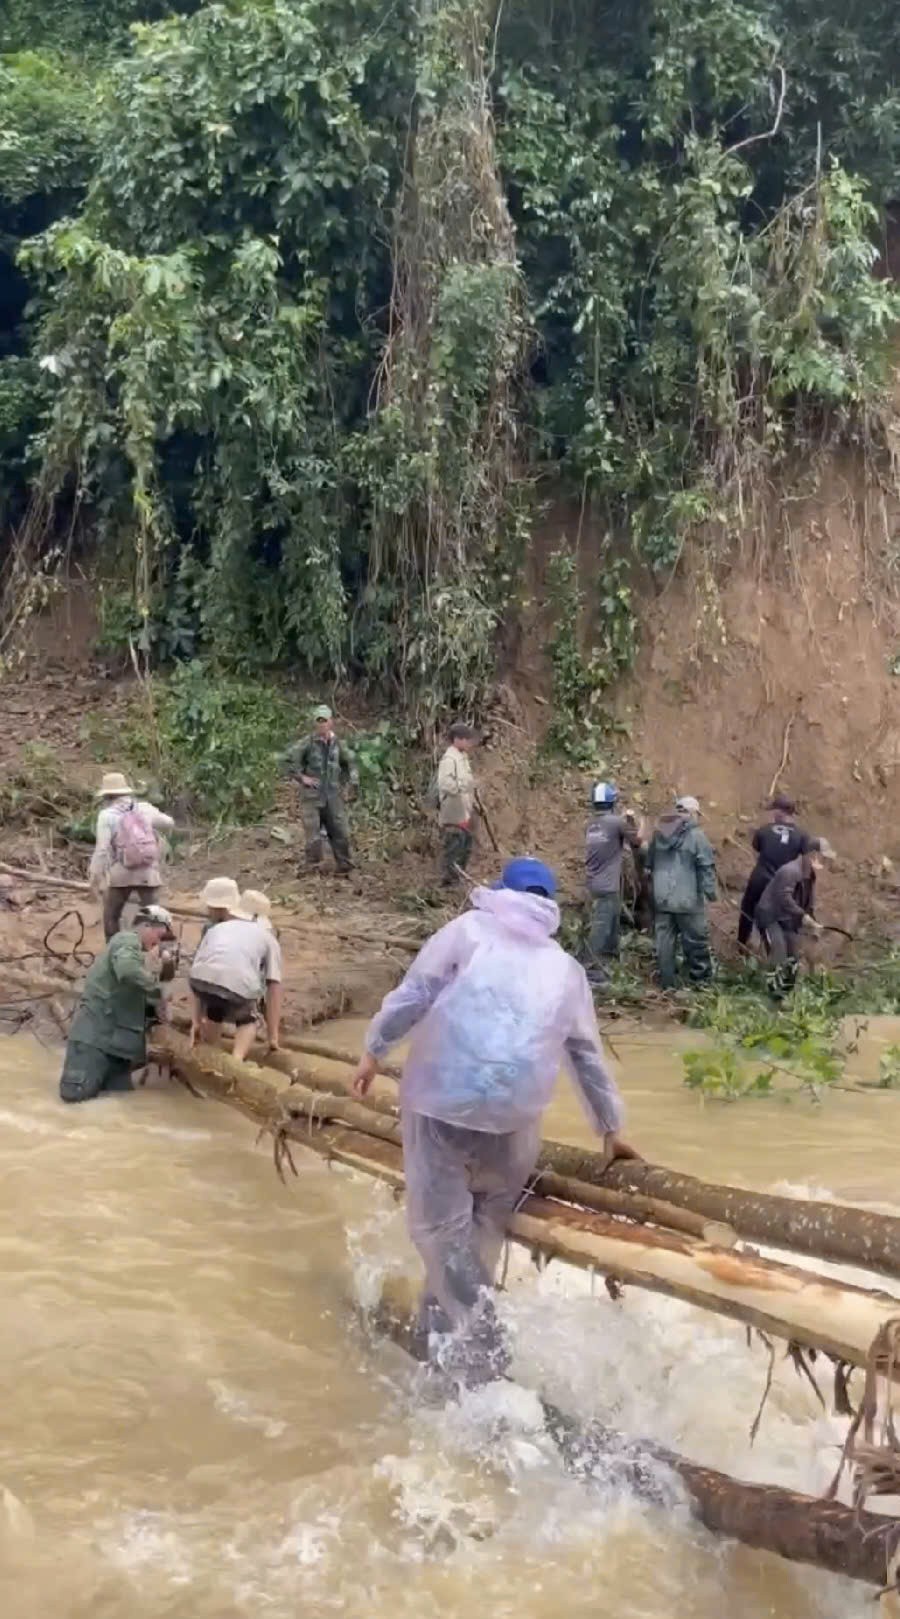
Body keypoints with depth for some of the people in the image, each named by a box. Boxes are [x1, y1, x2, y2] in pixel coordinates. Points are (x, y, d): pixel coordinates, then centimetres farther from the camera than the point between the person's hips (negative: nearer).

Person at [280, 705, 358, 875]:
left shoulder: (337, 743, 5)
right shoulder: (307, 743, -9)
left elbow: (350, 762, 23)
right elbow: (286, 760, -10)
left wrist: (351, 781, 12)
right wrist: (301, 777, -11)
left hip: (333, 797, 4)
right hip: (312, 796, -4)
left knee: (341, 833, 7)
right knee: (313, 836, -5)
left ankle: (344, 867, 20)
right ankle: (313, 866, 7)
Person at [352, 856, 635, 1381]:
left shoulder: (471, 928, 6)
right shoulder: (567, 968, 16)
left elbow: (414, 993, -2)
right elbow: (589, 1056, 22)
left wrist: (375, 1051, 8)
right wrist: (611, 1127, 32)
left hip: (442, 1097, -3)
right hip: (514, 1114, 3)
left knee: (442, 1224, 2)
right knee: (484, 1223, 19)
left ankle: (484, 1353, -4)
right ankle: (444, 1323, 27)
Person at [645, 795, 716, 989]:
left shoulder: (658, 833, 8)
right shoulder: (696, 835, -11)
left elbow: (649, 863, 18)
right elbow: (706, 867, -13)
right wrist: (710, 891, -6)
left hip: (661, 897, 5)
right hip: (687, 898, -5)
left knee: (665, 938, 8)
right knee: (695, 938, 9)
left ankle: (667, 980, 12)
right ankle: (700, 975, 21)